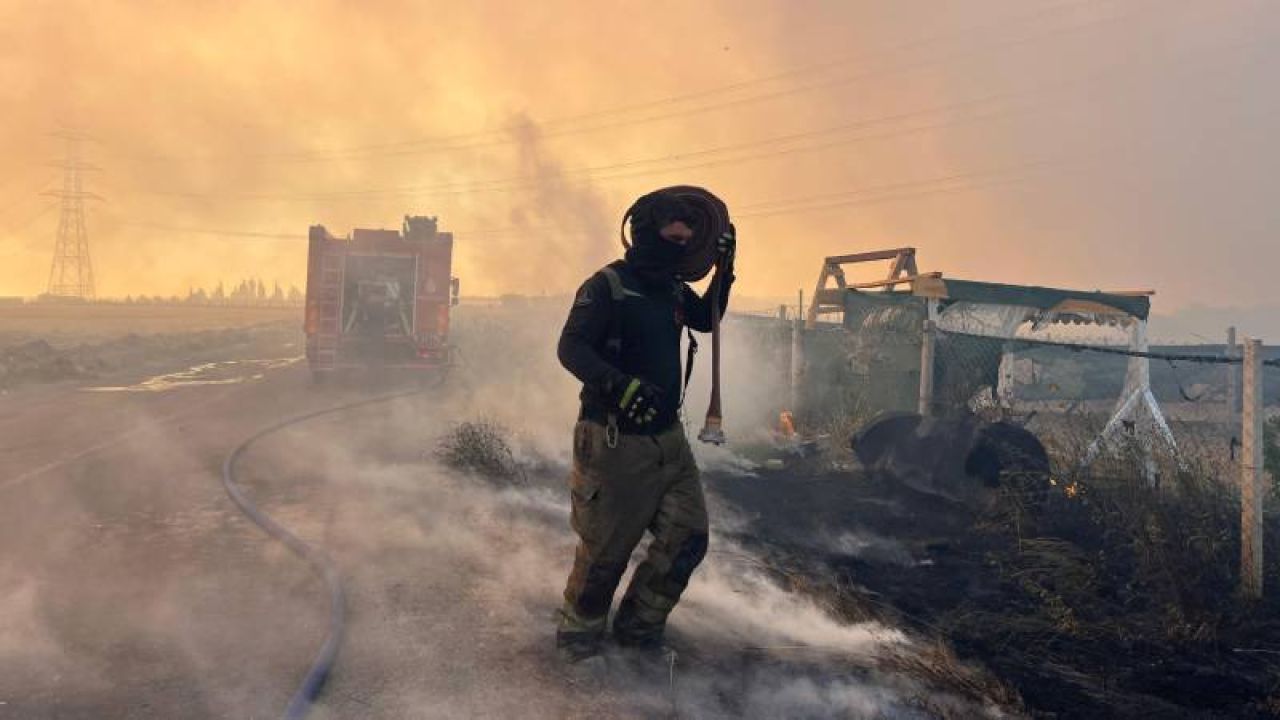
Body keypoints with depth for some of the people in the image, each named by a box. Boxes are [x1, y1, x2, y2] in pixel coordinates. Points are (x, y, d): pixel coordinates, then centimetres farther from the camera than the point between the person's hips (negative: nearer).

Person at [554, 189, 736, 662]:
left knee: (687, 537, 4)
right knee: (606, 549, 3)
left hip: (668, 437, 7)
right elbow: (571, 348, -20)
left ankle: (639, 627, 24)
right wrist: (620, 384, -36)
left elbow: (706, 320, 29)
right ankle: (578, 634, 29)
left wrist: (724, 271, 15)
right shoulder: (606, 286, -13)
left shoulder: (673, 289, 11)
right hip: (615, 440, -7)